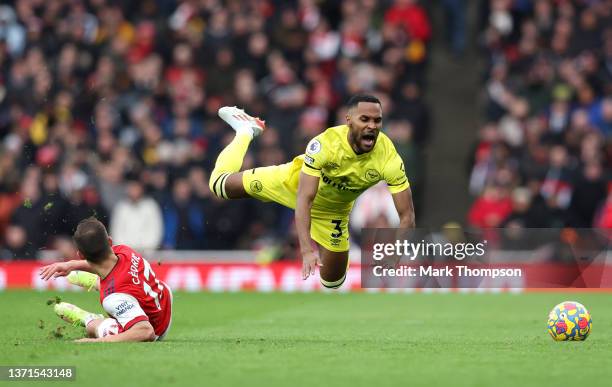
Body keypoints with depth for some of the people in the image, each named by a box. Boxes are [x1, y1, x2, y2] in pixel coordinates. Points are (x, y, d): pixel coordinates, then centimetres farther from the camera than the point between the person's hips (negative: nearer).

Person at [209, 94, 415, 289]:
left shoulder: (389, 158, -36)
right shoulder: (326, 144, -41)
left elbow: (406, 216, -31)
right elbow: (304, 199, -43)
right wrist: (306, 250, -55)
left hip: (332, 209, 2)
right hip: (295, 183, -2)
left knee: (333, 280, 13)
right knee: (220, 185, 5)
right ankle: (246, 130, 36)